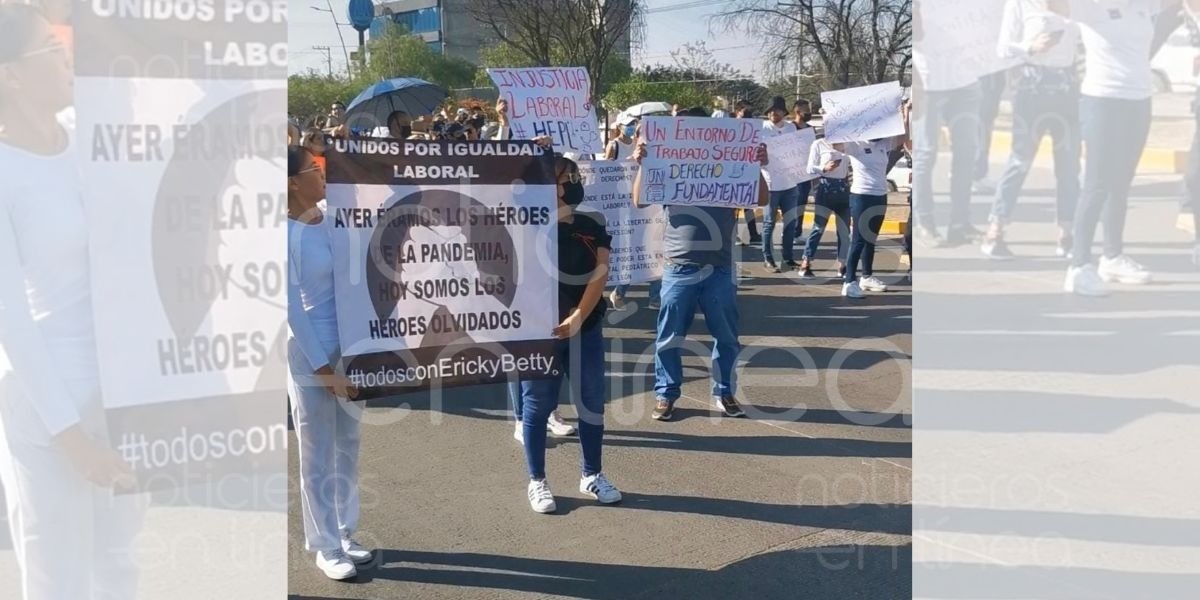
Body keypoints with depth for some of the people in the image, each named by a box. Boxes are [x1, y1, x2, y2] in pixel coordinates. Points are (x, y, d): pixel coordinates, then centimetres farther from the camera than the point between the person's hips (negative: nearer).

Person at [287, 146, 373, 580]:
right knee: (318, 455, 6)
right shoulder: (288, 234, -13)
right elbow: (293, 308, -13)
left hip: (349, 348, 6)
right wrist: (324, 368, -13)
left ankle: (345, 534, 29)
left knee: (348, 448, 15)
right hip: (310, 356, -6)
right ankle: (325, 546, 19)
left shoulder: (335, 219, 3)